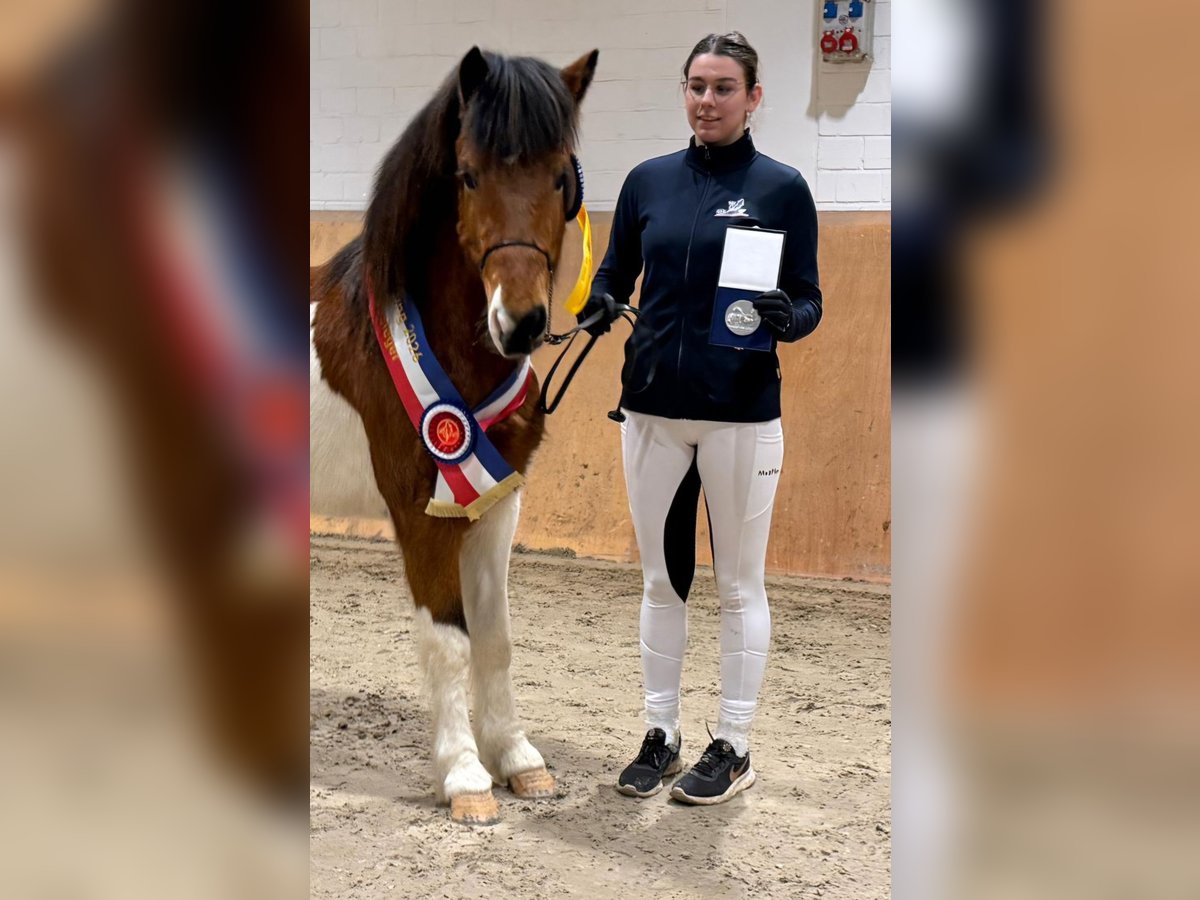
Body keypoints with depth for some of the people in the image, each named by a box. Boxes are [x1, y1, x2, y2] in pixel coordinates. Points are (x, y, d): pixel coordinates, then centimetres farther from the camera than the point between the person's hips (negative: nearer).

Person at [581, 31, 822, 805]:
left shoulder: (782, 188, -4)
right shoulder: (649, 181, 6)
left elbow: (809, 300, -3)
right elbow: (615, 272, 11)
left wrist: (785, 320, -25)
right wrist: (601, 307, -11)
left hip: (740, 414, -3)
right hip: (653, 409, 4)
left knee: (739, 583, 6)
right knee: (663, 579, 11)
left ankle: (734, 748, 16)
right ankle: (661, 735, 23)